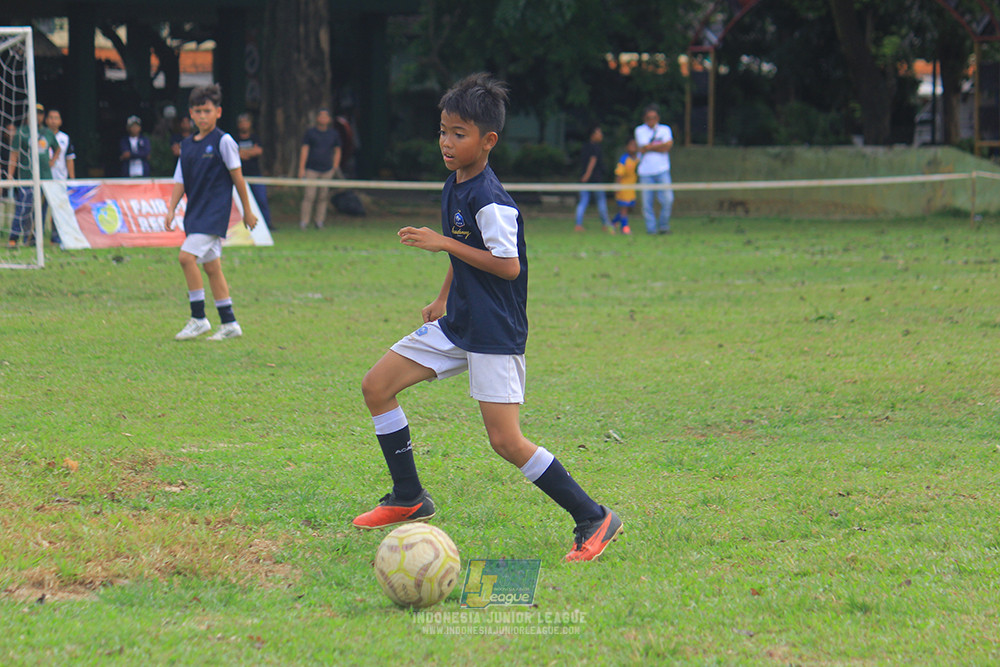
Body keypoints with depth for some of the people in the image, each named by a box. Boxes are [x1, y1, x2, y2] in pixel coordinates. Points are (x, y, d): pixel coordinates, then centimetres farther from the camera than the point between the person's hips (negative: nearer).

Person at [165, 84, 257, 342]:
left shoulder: (223, 142, -6)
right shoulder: (187, 145, 12)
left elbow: (237, 177, -3)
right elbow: (180, 180, 11)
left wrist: (247, 211, 0)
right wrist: (171, 209, -2)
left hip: (215, 211, -7)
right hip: (195, 212, 7)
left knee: (187, 256, -19)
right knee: (211, 267, 9)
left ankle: (198, 318, -12)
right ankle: (229, 323, 16)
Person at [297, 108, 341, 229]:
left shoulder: (334, 134, 11)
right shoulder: (310, 132, 4)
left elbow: (337, 151, 18)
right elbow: (304, 150, 2)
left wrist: (335, 167, 8)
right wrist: (301, 168, -4)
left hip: (327, 170, 2)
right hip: (311, 169, -2)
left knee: (323, 196, 2)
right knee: (309, 195, -9)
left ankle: (319, 221, 9)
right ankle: (304, 221, -4)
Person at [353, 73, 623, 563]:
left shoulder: (490, 201, -20)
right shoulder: (454, 187, 9)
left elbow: (508, 265, -26)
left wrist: (442, 243, -23)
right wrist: (442, 299, 24)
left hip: (495, 334, -9)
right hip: (457, 325, 9)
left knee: (505, 440, -14)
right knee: (376, 387, 7)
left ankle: (593, 519, -5)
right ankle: (409, 499, 19)